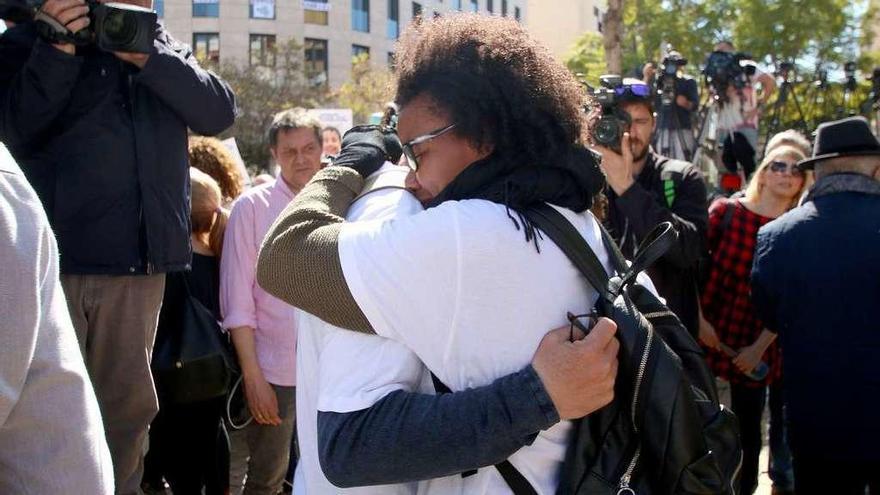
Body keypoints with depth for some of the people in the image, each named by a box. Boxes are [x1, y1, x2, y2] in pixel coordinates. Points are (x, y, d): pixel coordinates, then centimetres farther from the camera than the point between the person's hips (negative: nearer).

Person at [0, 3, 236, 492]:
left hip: (139, 262, 3)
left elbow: (220, 112, 1)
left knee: (129, 405, 11)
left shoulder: (166, 50, 15)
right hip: (54, 254, -3)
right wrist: (58, 52, -16)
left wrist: (149, 58, -10)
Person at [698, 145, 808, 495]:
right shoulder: (725, 211, -5)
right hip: (707, 334, -1)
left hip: (756, 345, 2)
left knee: (748, 429, 10)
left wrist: (760, 347, -6)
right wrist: (698, 320, -12)